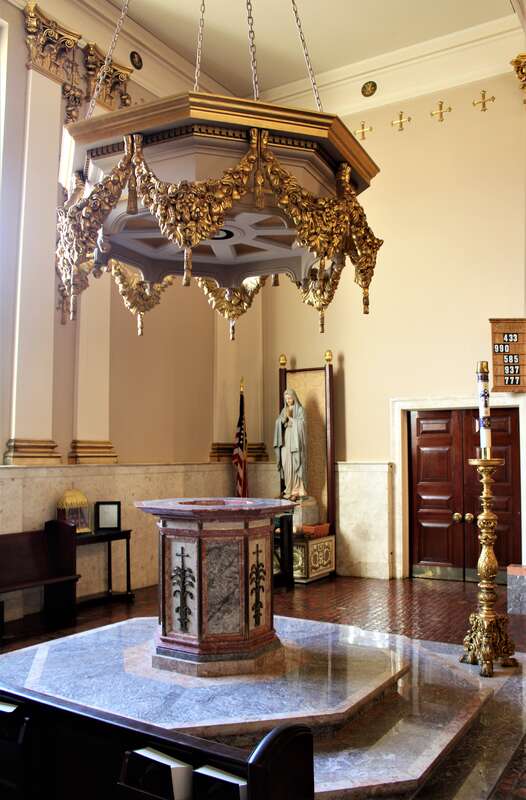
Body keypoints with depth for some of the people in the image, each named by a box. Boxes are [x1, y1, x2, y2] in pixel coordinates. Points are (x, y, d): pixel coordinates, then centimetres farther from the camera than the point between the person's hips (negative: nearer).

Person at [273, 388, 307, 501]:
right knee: (287, 465, -1)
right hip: (285, 442, 5)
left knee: (296, 465, -10)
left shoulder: (300, 410, 2)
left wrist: (290, 418, -10)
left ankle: (298, 490, -9)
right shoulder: (283, 411, 17)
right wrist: (284, 418, -11)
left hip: (296, 441, -5)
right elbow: (278, 424, 6)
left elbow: (301, 423, -10)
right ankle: (289, 490, 2)